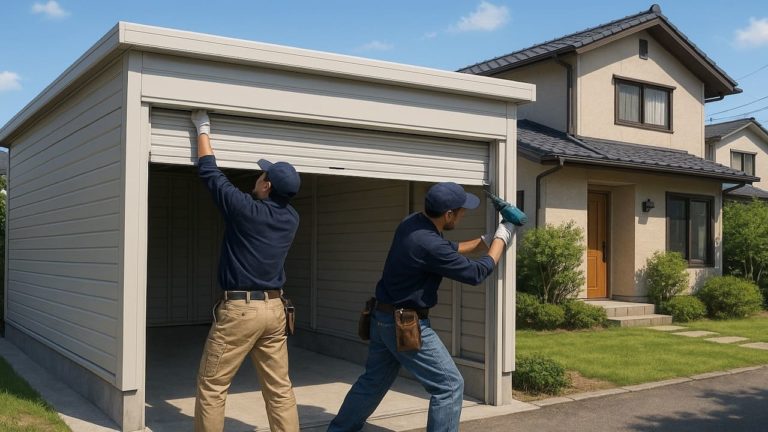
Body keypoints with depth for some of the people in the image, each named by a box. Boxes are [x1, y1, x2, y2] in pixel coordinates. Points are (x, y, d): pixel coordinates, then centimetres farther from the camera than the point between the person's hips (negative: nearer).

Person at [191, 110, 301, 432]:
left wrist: (202, 129, 13)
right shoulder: (291, 219, 3)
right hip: (275, 309, 6)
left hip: (240, 309, -6)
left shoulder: (244, 209, -12)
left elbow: (209, 172, 0)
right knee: (280, 388, 9)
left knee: (211, 387, 7)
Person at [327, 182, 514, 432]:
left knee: (373, 381, 24)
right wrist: (501, 238, -2)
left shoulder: (412, 223, 0)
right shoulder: (429, 244, -27)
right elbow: (476, 273, -15)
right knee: (449, 385, -1)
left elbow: (448, 250, 19)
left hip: (383, 318, 9)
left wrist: (485, 240, 14)